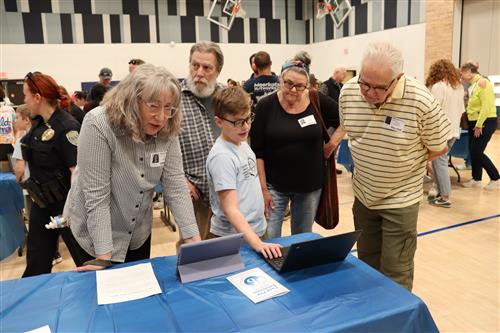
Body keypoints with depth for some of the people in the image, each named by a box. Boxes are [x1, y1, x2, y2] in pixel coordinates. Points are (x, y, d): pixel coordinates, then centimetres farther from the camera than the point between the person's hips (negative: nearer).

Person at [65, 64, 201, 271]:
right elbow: (96, 196, -26)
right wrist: (104, 256, -25)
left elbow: (176, 187, -13)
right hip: (95, 235, -4)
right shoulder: (98, 125, -26)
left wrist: (194, 239, -18)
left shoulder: (167, 131, -13)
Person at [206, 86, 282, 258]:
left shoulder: (242, 143, 3)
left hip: (257, 230, 8)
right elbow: (230, 209, -25)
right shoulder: (222, 157, -23)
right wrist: (257, 244, -33)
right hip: (233, 241, -8)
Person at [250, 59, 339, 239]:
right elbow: (257, 152, -8)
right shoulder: (266, 106, -10)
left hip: (311, 185, 2)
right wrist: (263, 188, -9)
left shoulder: (319, 102, -7)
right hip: (274, 185, -1)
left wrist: (333, 143, -1)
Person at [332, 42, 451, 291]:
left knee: (396, 273, 3)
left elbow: (439, 148, -7)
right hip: (363, 195, 5)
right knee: (367, 263, 21)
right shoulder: (348, 91, -10)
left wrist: (403, 164, -4)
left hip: (400, 199, -4)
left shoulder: (421, 101, -23)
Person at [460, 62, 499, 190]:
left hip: (486, 122, -8)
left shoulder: (482, 82, -15)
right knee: (473, 151, 10)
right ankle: (476, 179, 22)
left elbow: (486, 105, -20)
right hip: (474, 122, 8)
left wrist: (479, 125, -20)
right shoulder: (472, 85, 10)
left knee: (477, 152, -6)